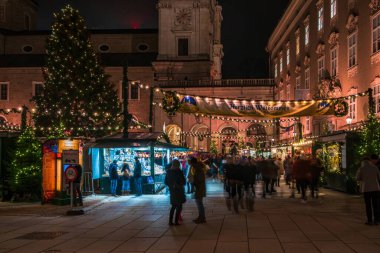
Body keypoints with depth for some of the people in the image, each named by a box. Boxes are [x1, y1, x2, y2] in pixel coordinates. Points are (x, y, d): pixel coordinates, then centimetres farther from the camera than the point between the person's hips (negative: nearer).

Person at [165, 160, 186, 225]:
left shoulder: (168, 171, 1)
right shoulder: (179, 171, -14)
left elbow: (166, 182, 6)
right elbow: (183, 182, -11)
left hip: (172, 191, 6)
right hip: (179, 191, -5)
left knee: (173, 206, 16)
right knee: (179, 206, 4)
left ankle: (170, 221, 13)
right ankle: (176, 221, 1)